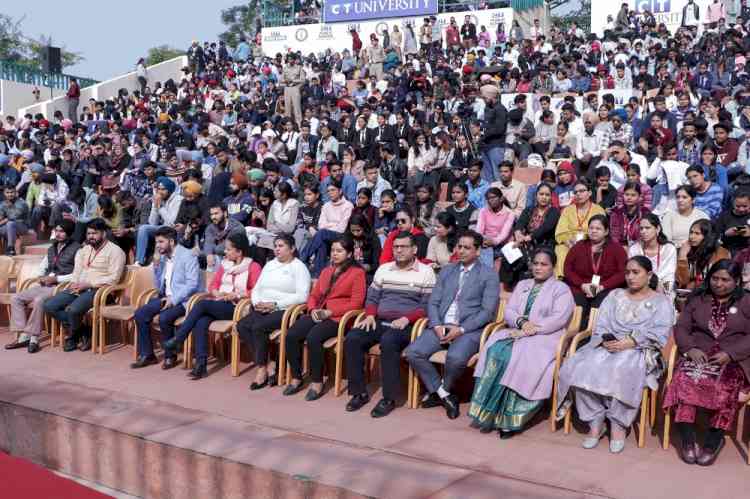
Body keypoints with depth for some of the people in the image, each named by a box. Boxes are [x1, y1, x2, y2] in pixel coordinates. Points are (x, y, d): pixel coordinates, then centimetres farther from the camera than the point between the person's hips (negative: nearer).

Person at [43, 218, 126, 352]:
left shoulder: (115, 251, -6)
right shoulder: (85, 249, 20)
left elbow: (113, 278, -14)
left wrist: (88, 284, -18)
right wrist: (74, 283, 1)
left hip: (97, 290, -8)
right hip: (79, 288, 8)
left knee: (73, 310, -32)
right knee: (49, 306, -9)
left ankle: (73, 336, 1)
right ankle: (82, 332, -3)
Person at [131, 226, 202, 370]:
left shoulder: (187, 256, -10)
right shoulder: (163, 258, 14)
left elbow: (193, 283, -19)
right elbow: (159, 287, 17)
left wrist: (174, 299, -24)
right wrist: (156, 266, 3)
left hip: (183, 299, -8)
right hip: (166, 297, 8)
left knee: (164, 317, -31)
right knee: (140, 313, -11)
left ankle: (170, 356, -10)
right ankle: (147, 354, -1)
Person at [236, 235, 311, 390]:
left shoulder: (299, 267, 0)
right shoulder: (270, 265, 22)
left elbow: (302, 296, -13)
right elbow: (256, 288, 21)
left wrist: (275, 304, -16)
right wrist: (257, 303, -2)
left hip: (284, 311, -7)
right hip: (262, 310, 7)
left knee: (258, 327, -30)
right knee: (242, 326, -19)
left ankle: (262, 368, -13)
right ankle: (269, 364, -15)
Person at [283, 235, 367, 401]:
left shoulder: (357, 272, 2)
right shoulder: (326, 271, 25)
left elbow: (356, 303, -7)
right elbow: (313, 295, 22)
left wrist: (329, 312, -14)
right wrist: (313, 309, -2)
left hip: (338, 317, -6)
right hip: (317, 314, 6)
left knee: (313, 337, -33)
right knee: (291, 335, -20)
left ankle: (317, 382, -17)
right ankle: (296, 378, -7)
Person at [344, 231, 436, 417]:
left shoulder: (425, 272, 3)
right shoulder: (383, 269, 18)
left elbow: (427, 305, -4)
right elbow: (372, 297, 18)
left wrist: (406, 319, -18)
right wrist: (370, 315, -3)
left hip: (406, 325, -5)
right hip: (379, 322, 5)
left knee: (388, 342, -36)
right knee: (351, 339, -20)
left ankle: (389, 398, -26)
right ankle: (359, 392, -10)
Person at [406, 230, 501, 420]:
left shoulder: (489, 275, 2)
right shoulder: (446, 271, 18)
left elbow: (488, 311, -6)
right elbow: (433, 302, 13)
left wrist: (461, 329, -16)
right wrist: (437, 325, -7)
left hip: (470, 329, -5)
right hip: (441, 327, 5)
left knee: (456, 358, -34)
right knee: (413, 352, -19)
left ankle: (438, 391, -2)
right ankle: (444, 394, -4)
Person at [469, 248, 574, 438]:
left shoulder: (561, 289, 6)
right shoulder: (522, 285, 24)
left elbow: (558, 318, -9)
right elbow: (508, 312, 14)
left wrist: (530, 330, -16)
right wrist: (521, 322, -10)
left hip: (545, 337, -4)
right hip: (518, 333, 5)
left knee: (521, 358, -35)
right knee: (496, 351, -27)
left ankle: (511, 418, -29)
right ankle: (489, 411, -29)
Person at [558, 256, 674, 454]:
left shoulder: (661, 302, 12)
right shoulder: (615, 295, 24)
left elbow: (659, 334, -4)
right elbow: (600, 325, 12)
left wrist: (630, 342, -17)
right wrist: (605, 340, -10)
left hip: (639, 351, -4)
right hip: (607, 346, 4)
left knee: (622, 372, -39)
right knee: (580, 367, -28)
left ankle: (618, 425, -22)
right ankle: (595, 423, -19)